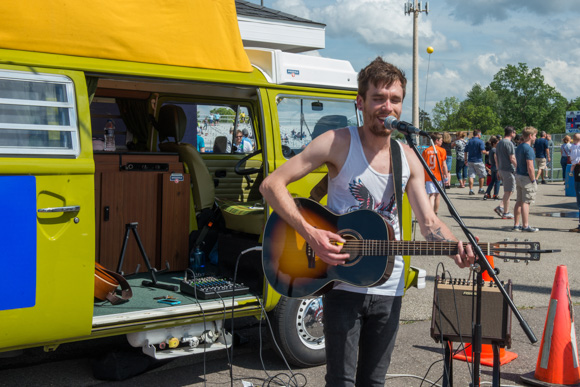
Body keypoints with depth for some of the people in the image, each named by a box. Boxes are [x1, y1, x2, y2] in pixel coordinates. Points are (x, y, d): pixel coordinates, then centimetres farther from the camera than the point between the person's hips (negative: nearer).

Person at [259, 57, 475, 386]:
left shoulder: (408, 158, 6)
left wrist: (457, 249, -16)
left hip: (389, 288, 5)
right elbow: (272, 184, -13)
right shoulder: (339, 143, -9)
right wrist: (310, 233, -23)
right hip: (343, 282, -4)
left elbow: (428, 222, 5)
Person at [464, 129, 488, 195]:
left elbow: (466, 151, 12)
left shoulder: (469, 141, 10)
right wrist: (487, 152, 1)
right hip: (478, 161, -5)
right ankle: (481, 189, 15)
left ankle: (471, 190, -3)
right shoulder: (480, 141, -8)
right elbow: (483, 151, -18)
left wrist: (466, 160, 21)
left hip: (470, 161, 5)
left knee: (471, 175, 3)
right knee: (482, 175, 11)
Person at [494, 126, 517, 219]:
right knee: (508, 192, -2)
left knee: (508, 191, 17)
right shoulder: (509, 143, -14)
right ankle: (506, 213, 2)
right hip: (508, 170, -9)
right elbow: (512, 159, -18)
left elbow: (496, 158, 18)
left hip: (501, 170, 9)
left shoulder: (499, 143, 13)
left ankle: (501, 207, 8)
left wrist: (498, 170, 24)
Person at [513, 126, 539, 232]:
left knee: (519, 201, 12)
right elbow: (530, 167, -21)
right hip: (526, 178, -9)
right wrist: (533, 180, -14)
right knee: (526, 202, -5)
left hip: (518, 176, 9)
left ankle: (516, 224, 16)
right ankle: (525, 226, -3)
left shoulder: (519, 147, 12)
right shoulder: (528, 149, -17)